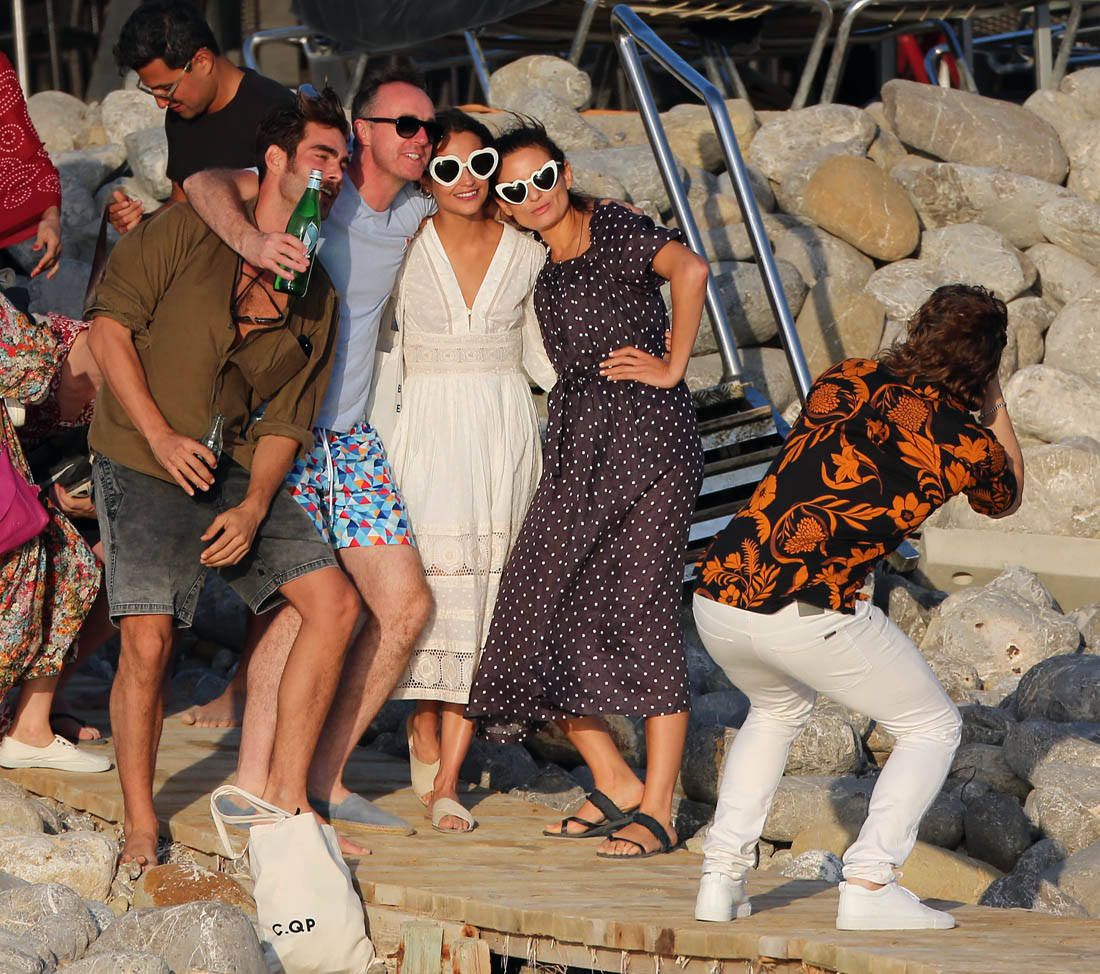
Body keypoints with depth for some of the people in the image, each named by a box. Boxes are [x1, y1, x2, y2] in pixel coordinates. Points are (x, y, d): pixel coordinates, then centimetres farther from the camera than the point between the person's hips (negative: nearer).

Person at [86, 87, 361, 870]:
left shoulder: (317, 298, 9)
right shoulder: (188, 232, -5)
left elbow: (286, 419, 6)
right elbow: (110, 327, -7)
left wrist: (254, 508, -10)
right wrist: (162, 436, -15)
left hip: (240, 473, 5)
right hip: (143, 465, -5)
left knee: (335, 603, -7)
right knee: (149, 639, -16)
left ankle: (283, 793, 1)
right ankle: (140, 826, 1)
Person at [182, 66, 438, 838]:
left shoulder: (415, 214, 8)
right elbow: (206, 181, -30)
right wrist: (250, 240, -50)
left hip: (350, 437, 7)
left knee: (406, 608, 2)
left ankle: (325, 777, 11)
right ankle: (253, 782, -11)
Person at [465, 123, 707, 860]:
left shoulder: (613, 230, -5)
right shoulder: (547, 272, 18)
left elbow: (690, 267, -22)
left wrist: (673, 367, -17)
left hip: (648, 435, -8)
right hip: (577, 451, 8)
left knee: (645, 611, -8)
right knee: (537, 614, 1)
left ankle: (657, 812, -3)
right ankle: (617, 788, 13)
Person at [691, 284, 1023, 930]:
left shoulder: (843, 382, 15)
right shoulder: (971, 446, 4)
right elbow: (1007, 501, 29)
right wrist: (994, 401, 35)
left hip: (718, 597, 5)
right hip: (810, 616, -5)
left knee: (780, 709, 35)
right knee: (933, 727, 16)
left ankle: (722, 880, 24)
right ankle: (869, 886, 2)